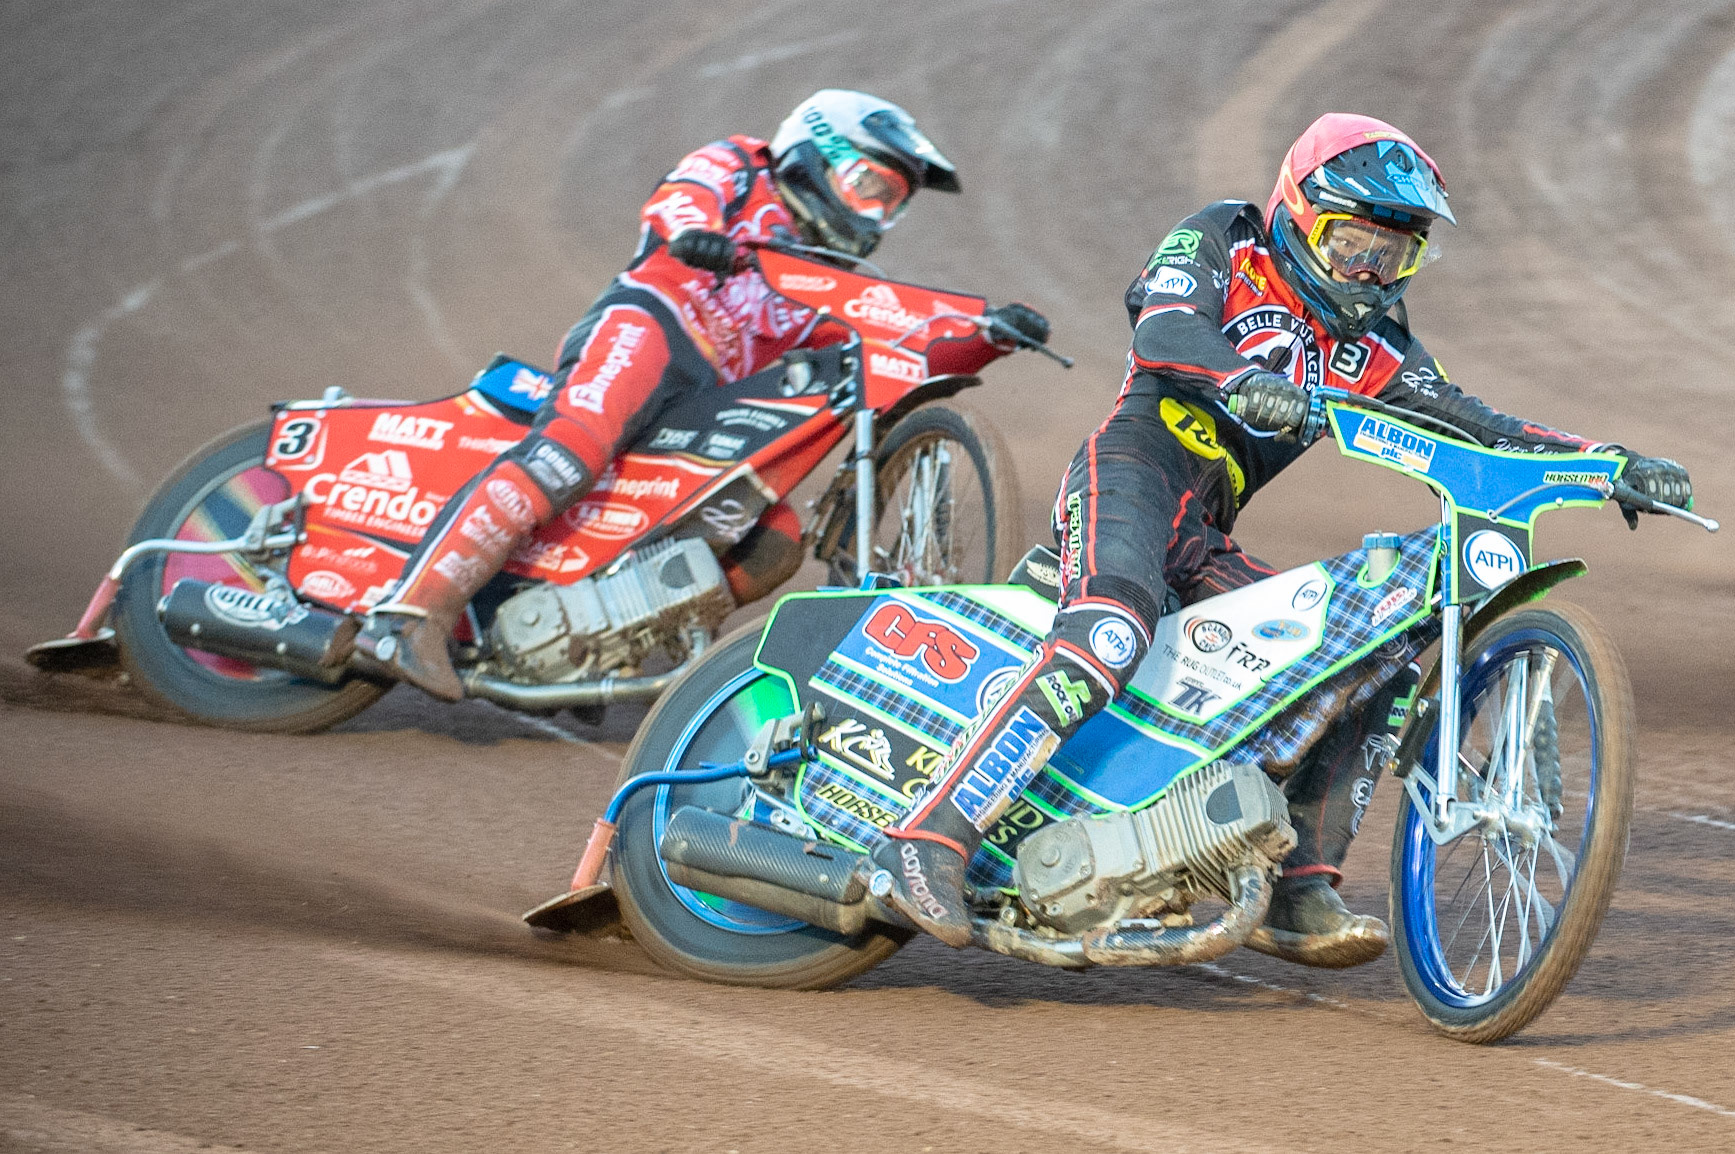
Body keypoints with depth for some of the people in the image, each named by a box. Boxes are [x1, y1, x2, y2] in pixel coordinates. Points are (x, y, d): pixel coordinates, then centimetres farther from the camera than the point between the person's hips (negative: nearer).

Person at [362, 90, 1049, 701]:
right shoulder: (740, 169, 17)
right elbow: (677, 196, -5)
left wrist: (990, 338, 10)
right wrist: (690, 228, -29)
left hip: (708, 414, 8)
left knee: (776, 541, -7)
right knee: (571, 451, -33)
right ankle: (415, 610, -44)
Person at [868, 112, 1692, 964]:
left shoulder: (1370, 346, 20)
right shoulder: (1221, 245, 4)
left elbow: (1478, 429, 15)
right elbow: (1164, 327, -16)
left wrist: (1614, 463, 3)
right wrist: (1239, 381, -37)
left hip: (1202, 548, 8)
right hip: (1131, 473, -8)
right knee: (1109, 638, -35)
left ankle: (1300, 893, -5)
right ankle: (928, 841, -41)